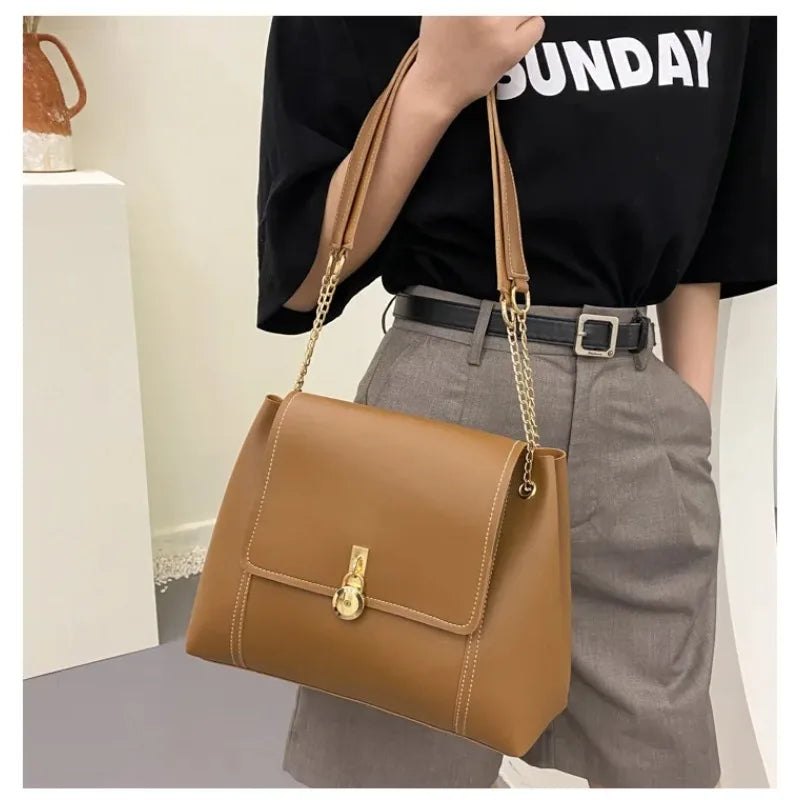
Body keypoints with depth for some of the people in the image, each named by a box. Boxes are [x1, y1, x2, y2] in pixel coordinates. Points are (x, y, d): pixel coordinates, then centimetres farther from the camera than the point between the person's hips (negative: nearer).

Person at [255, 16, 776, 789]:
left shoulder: (729, 22, 7)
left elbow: (707, 231, 14)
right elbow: (305, 273, -6)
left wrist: (693, 424, 10)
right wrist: (436, 87, -16)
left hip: (645, 412, 4)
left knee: (658, 757, 12)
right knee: (403, 756, 11)